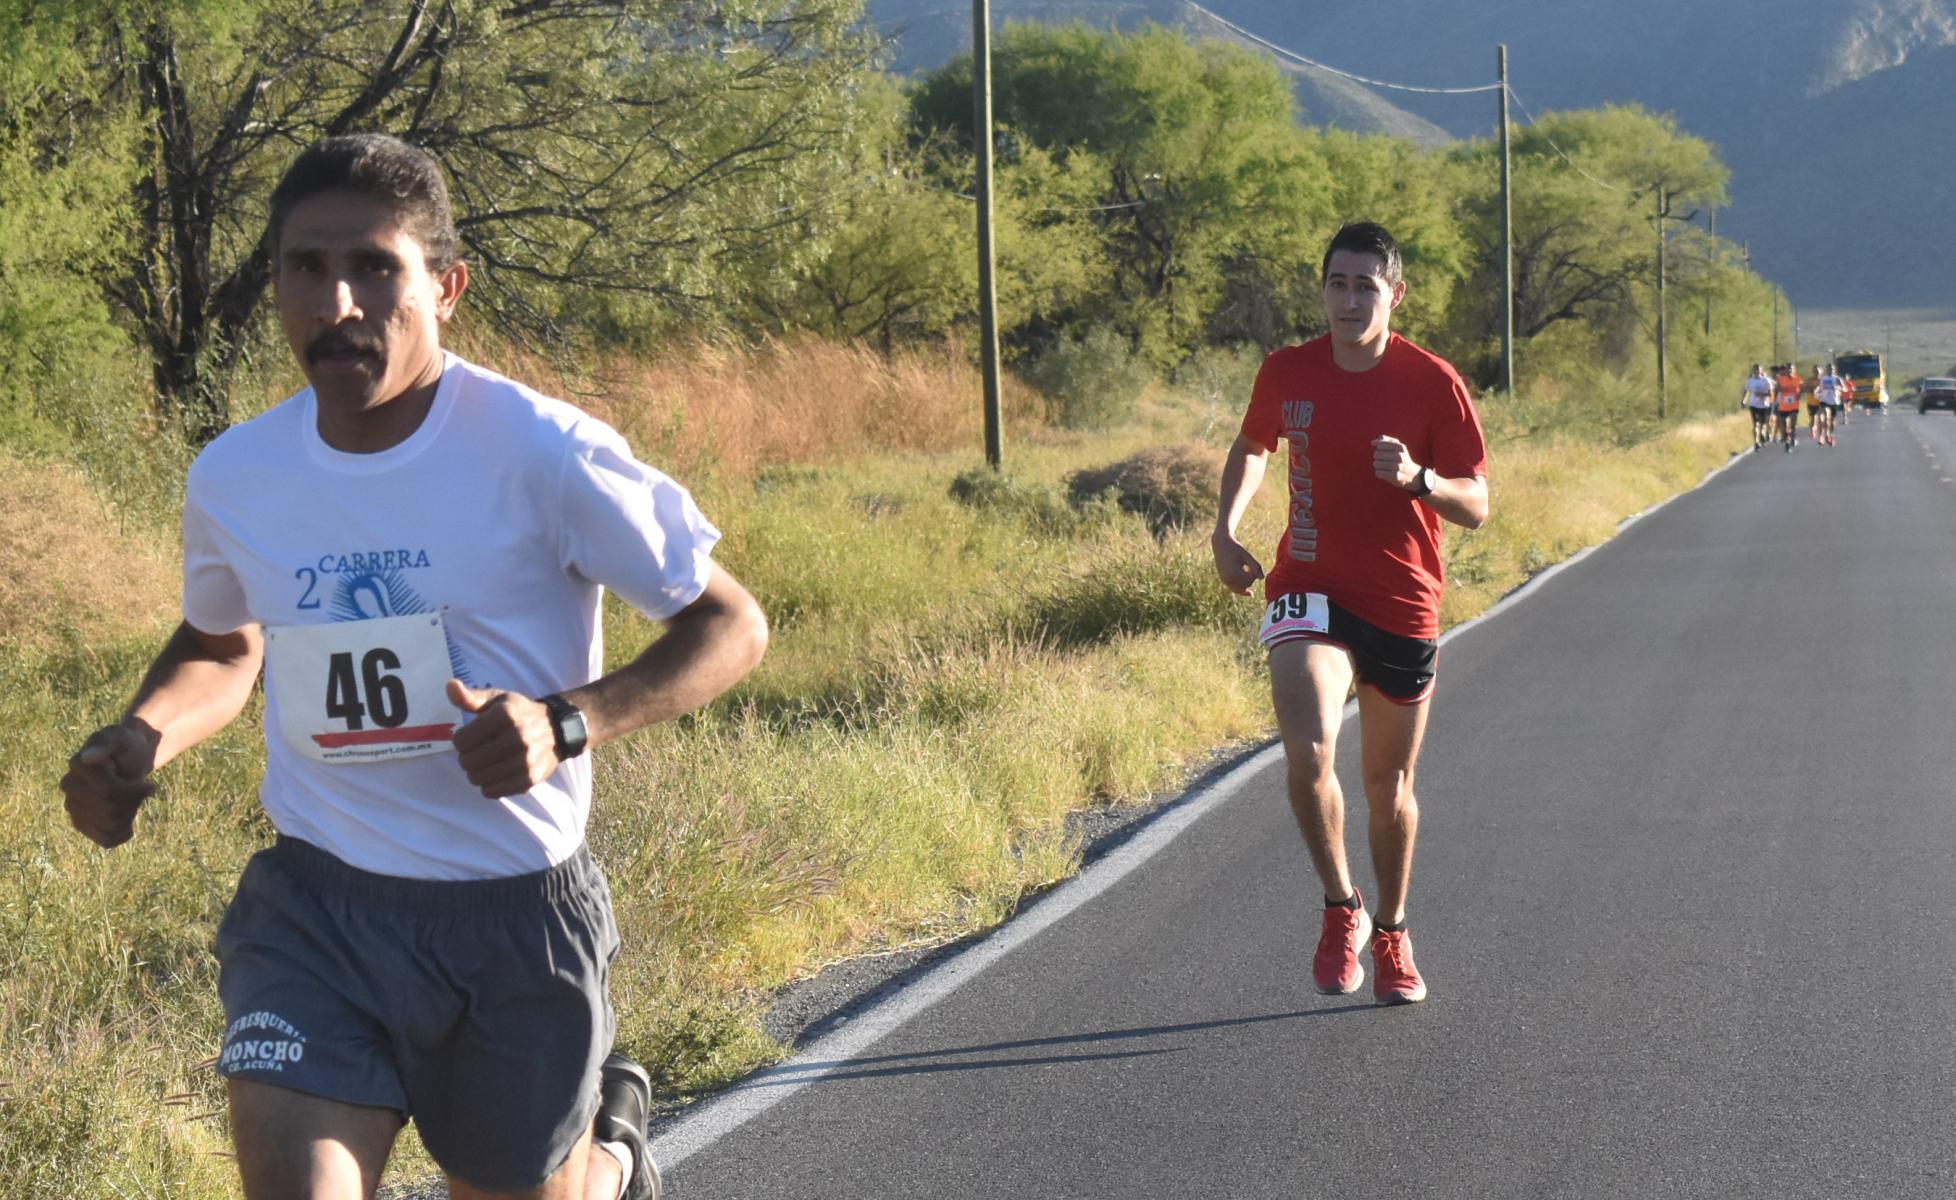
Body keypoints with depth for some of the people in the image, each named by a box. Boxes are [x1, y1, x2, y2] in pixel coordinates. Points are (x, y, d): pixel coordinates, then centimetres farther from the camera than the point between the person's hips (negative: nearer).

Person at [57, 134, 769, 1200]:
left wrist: (568, 722, -24)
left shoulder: (541, 454, -14)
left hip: (516, 913, -2)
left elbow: (729, 624, -8)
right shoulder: (235, 477, -1)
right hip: (312, 909, 2)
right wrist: (145, 737, -3)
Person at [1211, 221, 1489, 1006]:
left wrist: (1418, 478, -26)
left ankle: (1391, 934, 35)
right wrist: (1226, 528, 3)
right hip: (1309, 591, 0)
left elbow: (1477, 507, -6)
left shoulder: (1433, 383, -8)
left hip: (1403, 605, 0)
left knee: (1389, 786, 11)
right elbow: (1251, 448, 19)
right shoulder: (1286, 374, -2)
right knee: (1308, 753, -24)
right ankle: (1340, 910, -2)